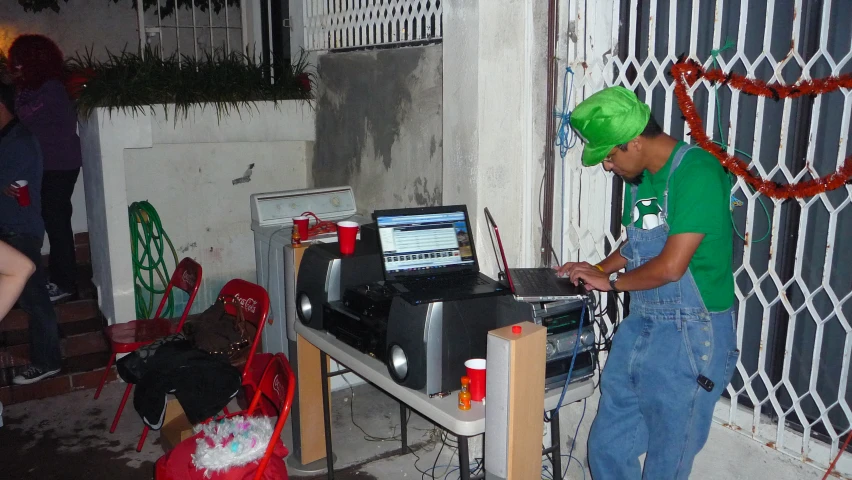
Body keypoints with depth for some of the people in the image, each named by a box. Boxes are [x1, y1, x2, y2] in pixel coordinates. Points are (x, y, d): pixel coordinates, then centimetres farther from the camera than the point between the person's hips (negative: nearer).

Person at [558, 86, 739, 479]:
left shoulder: (697, 173, -19)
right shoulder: (639, 178, 7)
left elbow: (671, 266, -23)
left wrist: (609, 281, -9)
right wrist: (597, 268, 7)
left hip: (690, 336, -8)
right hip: (639, 328, 8)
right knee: (606, 447, 15)